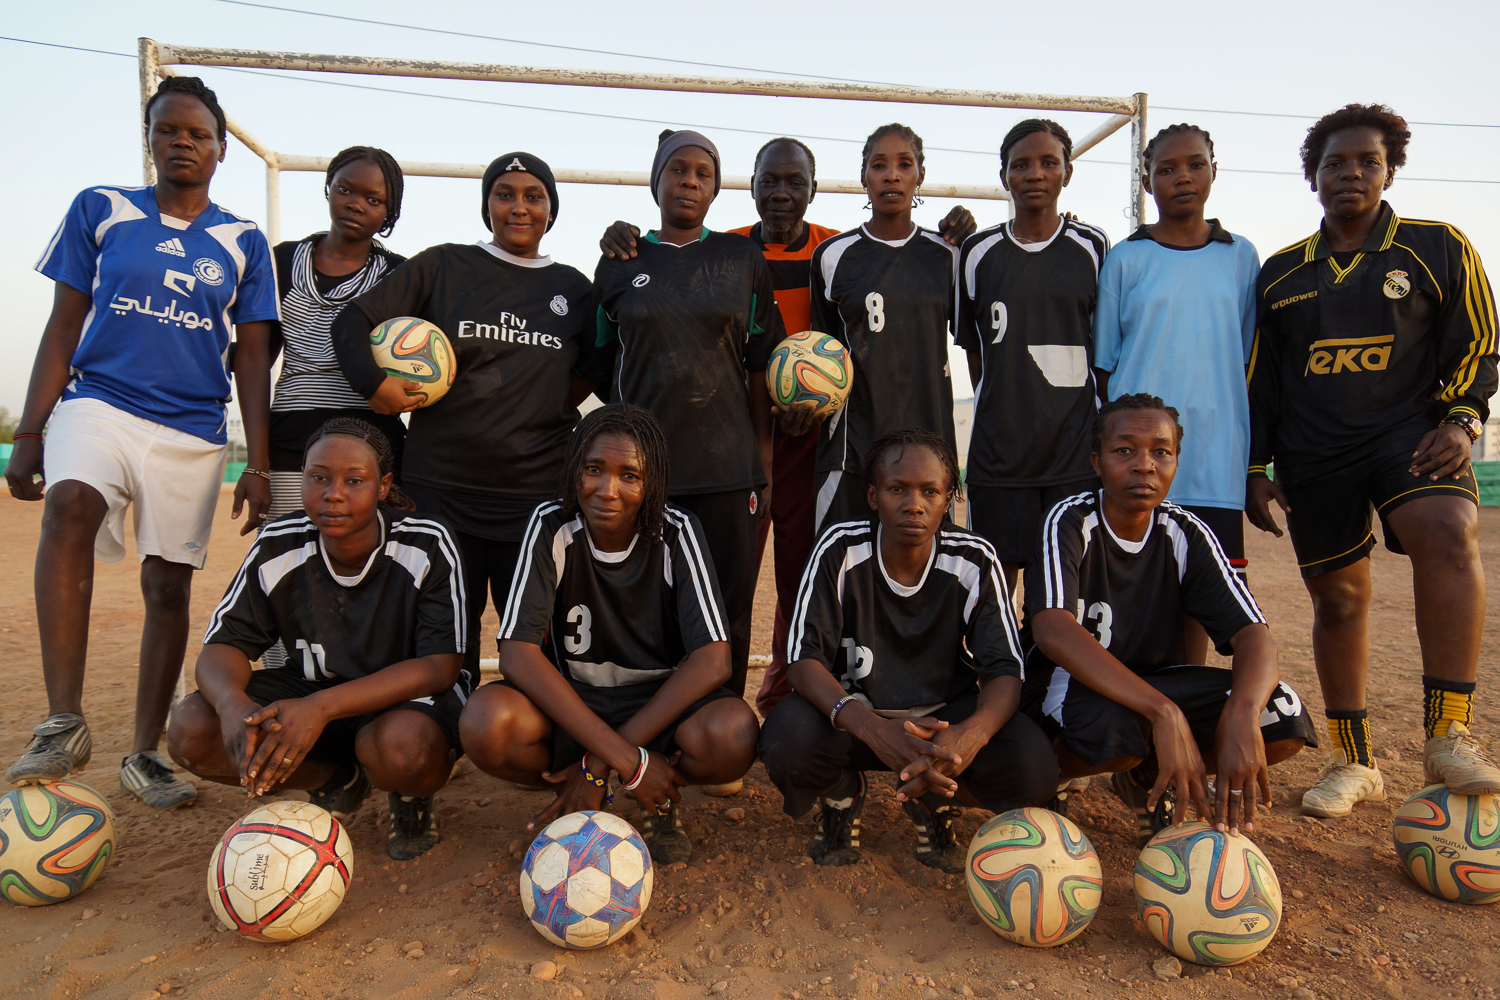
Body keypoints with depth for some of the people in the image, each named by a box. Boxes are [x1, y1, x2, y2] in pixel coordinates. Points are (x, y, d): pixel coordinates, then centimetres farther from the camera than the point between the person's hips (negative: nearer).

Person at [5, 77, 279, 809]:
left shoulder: (244, 242, 8)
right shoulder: (100, 209, 8)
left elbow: (251, 358, 6)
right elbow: (64, 327, 7)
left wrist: (258, 465, -1)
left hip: (193, 431, 1)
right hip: (99, 402, -1)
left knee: (169, 585, 3)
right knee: (70, 505, -32)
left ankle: (144, 755, 16)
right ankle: (64, 725, -31)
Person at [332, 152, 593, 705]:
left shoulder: (574, 288, 13)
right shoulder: (443, 266, 7)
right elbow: (352, 321, 7)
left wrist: (559, 410, 6)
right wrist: (374, 383, -9)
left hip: (537, 493, 1)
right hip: (440, 488, 0)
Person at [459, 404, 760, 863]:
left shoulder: (677, 533, -15)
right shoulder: (552, 528, -14)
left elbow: (713, 660, -22)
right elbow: (517, 654, -23)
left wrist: (600, 764, -25)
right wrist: (626, 758, -31)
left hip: (662, 704, 0)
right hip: (568, 703, 1)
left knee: (734, 734, -33)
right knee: (486, 722, -31)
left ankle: (661, 801, 3)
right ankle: (580, 803, 2)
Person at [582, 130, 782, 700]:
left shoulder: (743, 259, 10)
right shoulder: (620, 263, 11)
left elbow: (760, 364, 11)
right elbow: (596, 367, 15)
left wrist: (763, 451, 5)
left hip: (726, 463, 0)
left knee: (727, 612, 1)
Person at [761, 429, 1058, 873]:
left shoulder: (975, 561, -13)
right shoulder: (840, 549, -16)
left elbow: (1005, 672, -16)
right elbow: (805, 659, -21)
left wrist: (970, 736, -41)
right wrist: (874, 729, -41)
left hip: (944, 716, 1)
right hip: (856, 714, -1)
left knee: (1033, 769, -27)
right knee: (787, 742, -34)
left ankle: (935, 803, 9)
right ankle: (842, 793, 7)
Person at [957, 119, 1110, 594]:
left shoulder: (1093, 248, 6)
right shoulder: (978, 252, 6)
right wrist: (999, 417, 9)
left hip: (1078, 451, 0)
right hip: (998, 452, 1)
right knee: (995, 585, 5)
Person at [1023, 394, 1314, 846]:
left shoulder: (1186, 533, -6)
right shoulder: (1071, 523, -19)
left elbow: (1254, 634, -15)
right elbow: (1052, 629, -36)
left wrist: (1242, 713, -39)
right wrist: (1163, 712, -46)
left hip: (1155, 680, 5)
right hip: (1067, 684, -5)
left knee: (1283, 714, -19)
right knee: (1109, 724, -40)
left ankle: (1147, 777, 6)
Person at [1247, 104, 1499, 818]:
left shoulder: (1437, 249, 7)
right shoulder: (1280, 273, 13)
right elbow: (1259, 379, 14)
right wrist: (1256, 468, 10)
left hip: (1409, 433, -2)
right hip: (1312, 456, 2)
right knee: (1338, 601, 4)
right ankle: (1352, 765, 18)